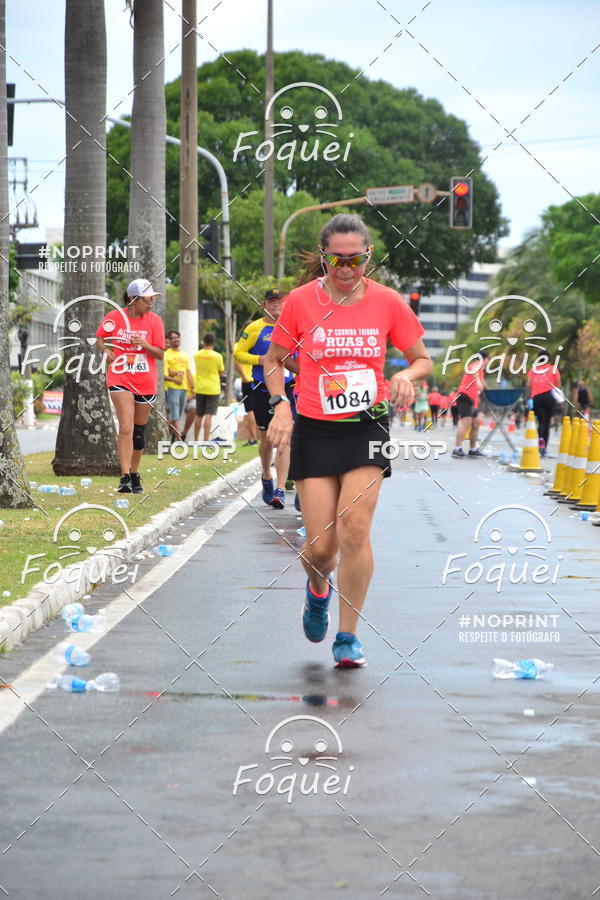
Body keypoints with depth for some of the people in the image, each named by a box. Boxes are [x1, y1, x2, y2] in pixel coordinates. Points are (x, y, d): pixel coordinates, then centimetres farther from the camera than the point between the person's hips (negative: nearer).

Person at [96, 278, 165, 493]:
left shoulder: (154, 320, -1)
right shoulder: (114, 317, -3)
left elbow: (160, 354, 1)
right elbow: (100, 337, 15)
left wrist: (145, 345, -18)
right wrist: (105, 349, -5)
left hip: (146, 383, 2)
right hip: (120, 380, -2)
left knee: (139, 432, 10)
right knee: (126, 428, -17)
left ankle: (135, 476, 25)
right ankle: (125, 477, -20)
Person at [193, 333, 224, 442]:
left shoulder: (197, 355, 0)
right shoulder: (217, 356, -10)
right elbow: (221, 371, -1)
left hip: (200, 388, 3)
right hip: (213, 389, -3)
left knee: (199, 416, 14)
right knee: (209, 415, -6)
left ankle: (195, 440, 21)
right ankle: (206, 440, -13)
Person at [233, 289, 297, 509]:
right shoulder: (255, 328, 2)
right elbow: (238, 352, 0)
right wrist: (260, 360, -14)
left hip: (286, 389, 0)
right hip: (262, 390, 0)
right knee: (266, 439, 10)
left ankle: (280, 489, -15)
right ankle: (267, 478, 36)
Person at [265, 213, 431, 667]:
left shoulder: (387, 301, -3)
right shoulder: (301, 301, -4)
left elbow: (423, 360, 8)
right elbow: (274, 361, 9)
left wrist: (407, 376, -15)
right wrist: (280, 404, -8)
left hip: (367, 426, 0)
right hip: (314, 430, 0)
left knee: (354, 530, -16)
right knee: (320, 547, -3)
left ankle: (348, 636, 0)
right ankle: (319, 590, 36)